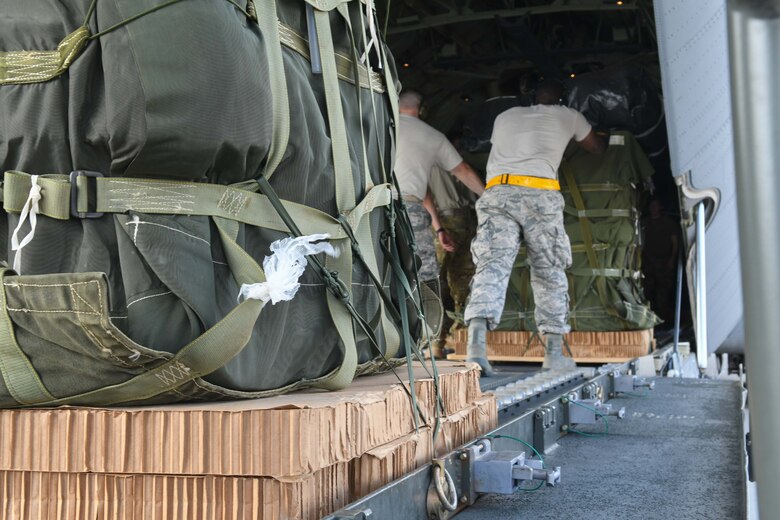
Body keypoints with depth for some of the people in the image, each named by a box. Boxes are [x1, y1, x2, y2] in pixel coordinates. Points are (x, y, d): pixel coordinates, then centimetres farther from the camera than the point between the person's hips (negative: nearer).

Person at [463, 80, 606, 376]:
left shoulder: (505, 117, 31)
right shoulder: (568, 117, 25)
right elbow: (598, 149, 43)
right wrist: (602, 140, 66)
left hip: (496, 192, 2)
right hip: (540, 193, -2)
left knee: (492, 265, -10)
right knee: (549, 273, 9)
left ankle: (476, 344, -28)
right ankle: (554, 352, 8)